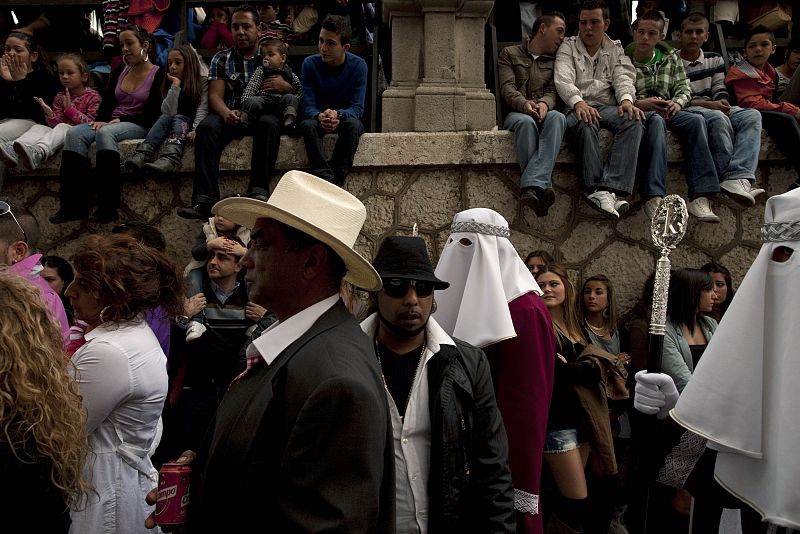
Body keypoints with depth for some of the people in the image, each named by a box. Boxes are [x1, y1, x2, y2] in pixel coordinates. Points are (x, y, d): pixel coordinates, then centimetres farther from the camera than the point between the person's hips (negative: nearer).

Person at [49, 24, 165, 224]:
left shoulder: (158, 75, -2)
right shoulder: (119, 71, 18)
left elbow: (151, 115, -9)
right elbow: (106, 103, 14)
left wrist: (119, 120, -14)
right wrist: (102, 120, -7)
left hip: (138, 126, -6)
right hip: (111, 123, 6)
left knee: (105, 133, -37)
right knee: (74, 133, -23)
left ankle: (108, 207, -37)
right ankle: (73, 205, -30)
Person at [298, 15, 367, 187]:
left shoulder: (358, 65, -12)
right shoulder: (310, 64, -10)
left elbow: (357, 108, -16)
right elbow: (308, 106, -14)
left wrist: (338, 114, -39)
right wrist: (320, 116, -39)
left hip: (345, 119, 0)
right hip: (318, 119, 1)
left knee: (354, 124, -36)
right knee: (308, 125, -34)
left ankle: (336, 179, -37)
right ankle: (327, 180, -45)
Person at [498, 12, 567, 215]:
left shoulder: (555, 61, 25)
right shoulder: (510, 54, 16)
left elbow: (553, 91, 9)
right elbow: (507, 88, 0)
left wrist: (545, 103, -17)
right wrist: (524, 104, -22)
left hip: (544, 112, 2)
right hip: (516, 113, -2)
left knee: (557, 117, -35)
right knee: (526, 122, -39)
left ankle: (531, 187, -51)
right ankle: (543, 186, -46)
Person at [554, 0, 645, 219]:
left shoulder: (616, 49, 24)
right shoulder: (568, 47, 15)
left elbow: (624, 77, 6)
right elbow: (563, 80, -4)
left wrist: (626, 99, -19)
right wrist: (578, 102, -25)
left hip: (608, 107, 2)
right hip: (578, 108, -2)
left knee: (634, 121, -31)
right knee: (586, 124, -39)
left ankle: (611, 188, -44)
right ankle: (597, 189, -44)